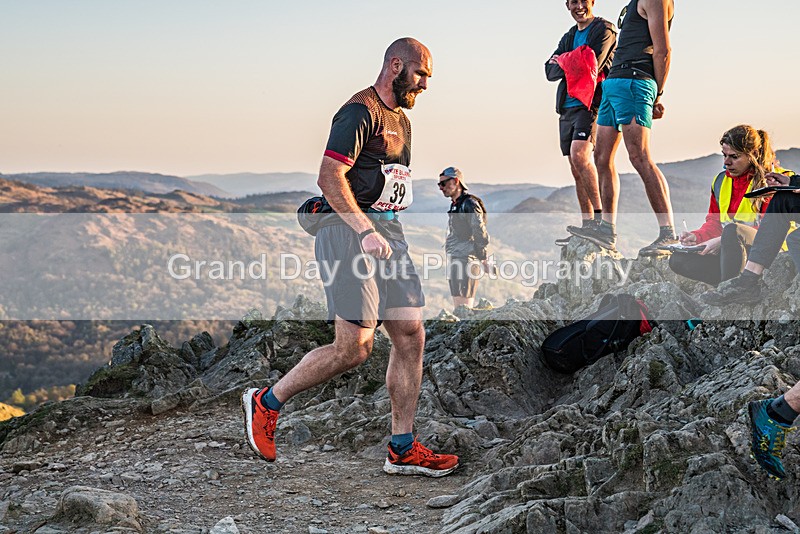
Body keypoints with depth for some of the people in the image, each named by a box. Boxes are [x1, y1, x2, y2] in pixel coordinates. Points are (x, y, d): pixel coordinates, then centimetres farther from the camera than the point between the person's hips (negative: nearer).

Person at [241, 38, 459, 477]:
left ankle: (402, 449, 8)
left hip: (388, 232, 10)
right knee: (354, 348, -10)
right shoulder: (360, 112, -11)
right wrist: (365, 232, -27)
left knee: (411, 336, 2)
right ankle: (266, 402, 8)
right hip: (350, 231, -9)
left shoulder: (401, 120, 21)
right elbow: (329, 177, -20)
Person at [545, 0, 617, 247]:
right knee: (577, 170, 5)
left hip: (590, 104, -8)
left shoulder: (604, 29, -1)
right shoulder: (569, 37, 21)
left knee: (579, 155, -26)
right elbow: (550, 71, 11)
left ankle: (600, 215, -24)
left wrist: (563, 63, 2)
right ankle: (587, 227, 9)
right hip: (567, 108, 8)